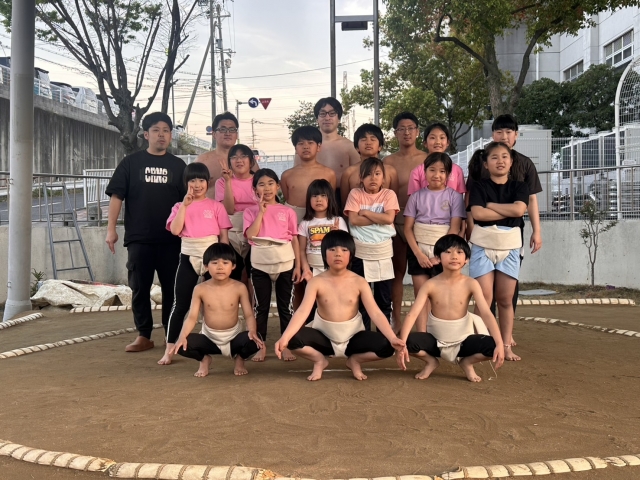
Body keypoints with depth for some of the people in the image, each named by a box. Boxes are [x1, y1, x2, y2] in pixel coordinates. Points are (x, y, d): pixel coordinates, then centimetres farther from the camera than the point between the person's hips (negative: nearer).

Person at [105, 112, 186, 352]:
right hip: (139, 238, 0)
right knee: (139, 288, 4)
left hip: (171, 239, 1)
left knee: (172, 288, 4)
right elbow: (117, 196, 2)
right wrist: (111, 228, -6)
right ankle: (144, 336, 14)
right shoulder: (131, 162, 6)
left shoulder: (178, 166, 9)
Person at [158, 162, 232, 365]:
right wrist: (185, 205, -11)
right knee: (180, 303, 1)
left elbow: (224, 235, 3)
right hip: (188, 257, 1)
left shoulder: (216, 206, 4)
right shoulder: (180, 206, 6)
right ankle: (169, 349, 5)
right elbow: (175, 230, -11)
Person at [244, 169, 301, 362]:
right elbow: (250, 235, -14)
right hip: (260, 264, 0)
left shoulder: (287, 212, 4)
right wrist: (261, 211, -12)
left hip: (285, 263, 0)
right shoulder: (251, 212, 3)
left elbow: (294, 239, 5)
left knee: (286, 306, 6)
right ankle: (261, 346, 16)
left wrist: (298, 265, 0)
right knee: (261, 306, 7)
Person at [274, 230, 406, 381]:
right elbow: (302, 311, -24)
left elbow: (375, 313, -15)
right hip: (324, 338, -1)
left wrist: (392, 338, -31)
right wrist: (284, 337, -41)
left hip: (353, 337, 1)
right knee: (293, 339, -29)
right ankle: (319, 360, 4)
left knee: (386, 346, -25)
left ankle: (355, 360, 7)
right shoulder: (316, 282, -12)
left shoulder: (359, 282, -9)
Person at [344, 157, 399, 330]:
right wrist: (379, 218, -11)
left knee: (384, 297, 9)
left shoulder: (389, 194, 0)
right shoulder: (355, 193, 0)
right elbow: (353, 220, -12)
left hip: (383, 252, 0)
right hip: (360, 252, 0)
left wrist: (365, 212, -10)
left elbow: (389, 218, -15)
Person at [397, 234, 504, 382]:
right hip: (436, 341, 0)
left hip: (463, 340, 0)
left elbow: (486, 314, -17)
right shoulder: (430, 285, -13)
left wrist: (499, 343, -30)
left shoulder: (471, 284, -11)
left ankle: (467, 362, 8)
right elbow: (413, 314, -20)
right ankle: (431, 361, 6)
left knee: (492, 346, -26)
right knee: (410, 341, -29)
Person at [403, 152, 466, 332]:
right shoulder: (417, 196, 3)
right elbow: (408, 228, 0)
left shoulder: (454, 196, -1)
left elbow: (455, 229, -7)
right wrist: (418, 254, -11)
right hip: (418, 250, 2)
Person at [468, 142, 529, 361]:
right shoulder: (479, 186, 2)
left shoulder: (519, 186, 7)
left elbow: (519, 209, -12)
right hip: (483, 246, -2)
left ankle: (506, 346, 14)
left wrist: (490, 205, -7)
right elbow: (477, 213, -15)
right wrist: (509, 212, -10)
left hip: (509, 247, 2)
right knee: (484, 298, -6)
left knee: (505, 299, 6)